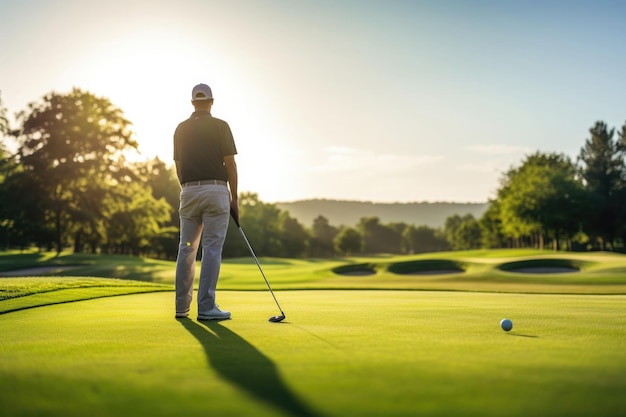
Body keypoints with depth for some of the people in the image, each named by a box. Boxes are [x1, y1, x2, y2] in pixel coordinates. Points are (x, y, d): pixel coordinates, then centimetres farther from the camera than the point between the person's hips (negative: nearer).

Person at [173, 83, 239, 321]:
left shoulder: (181, 129, 11)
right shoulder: (220, 126, -1)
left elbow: (178, 167, 13)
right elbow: (230, 164, -5)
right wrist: (234, 198, 2)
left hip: (189, 192, 4)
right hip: (216, 191, -4)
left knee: (186, 249, 9)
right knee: (212, 250, -4)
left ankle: (182, 306, 12)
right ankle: (206, 307, -6)